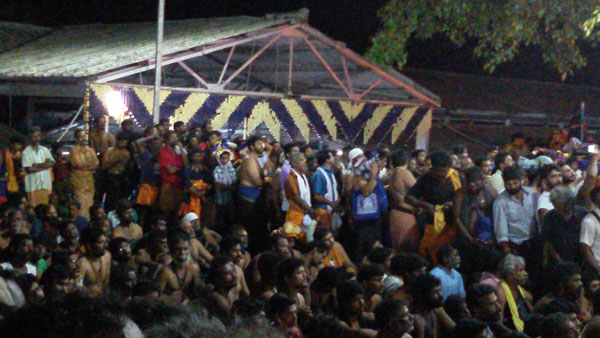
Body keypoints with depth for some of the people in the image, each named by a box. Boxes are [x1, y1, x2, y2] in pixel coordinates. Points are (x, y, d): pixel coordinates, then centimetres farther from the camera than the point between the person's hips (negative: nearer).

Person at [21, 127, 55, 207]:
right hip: (33, 186, -4)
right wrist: (44, 165, -4)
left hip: (46, 184, 4)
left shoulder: (45, 150, 13)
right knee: (35, 208, -7)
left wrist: (37, 165, -10)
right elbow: (29, 169, -12)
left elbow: (52, 163, 1)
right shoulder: (26, 152, -3)